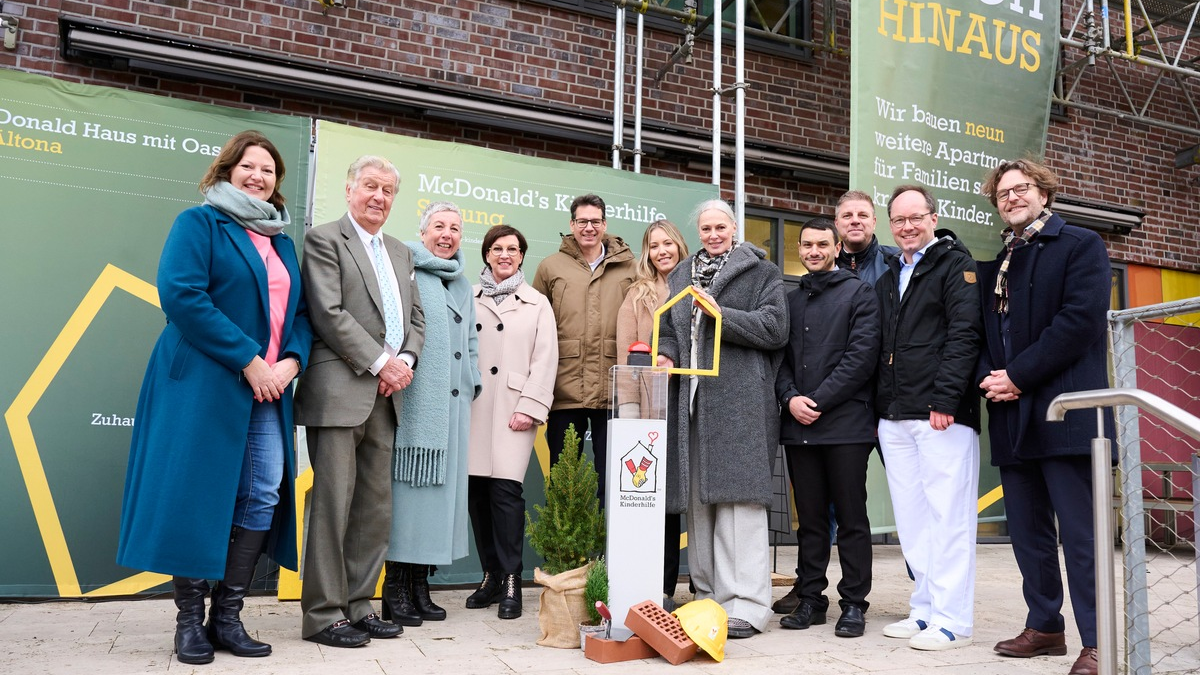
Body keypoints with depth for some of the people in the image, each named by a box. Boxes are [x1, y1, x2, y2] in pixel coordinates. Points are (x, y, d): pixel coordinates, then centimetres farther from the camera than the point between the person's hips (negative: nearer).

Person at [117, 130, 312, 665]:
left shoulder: (282, 241, 19)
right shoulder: (200, 222, 0)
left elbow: (300, 312, 16)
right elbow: (181, 295, -14)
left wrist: (291, 360, -5)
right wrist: (248, 361, -17)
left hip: (268, 388, 6)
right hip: (203, 381, -6)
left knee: (265, 494, 1)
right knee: (196, 495, -2)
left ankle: (227, 616, 11)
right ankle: (189, 621, 11)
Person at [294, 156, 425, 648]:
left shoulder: (400, 252, 21)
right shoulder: (324, 239, 0)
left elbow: (416, 319, 18)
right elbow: (329, 313, -11)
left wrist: (404, 360, -1)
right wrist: (380, 362, -12)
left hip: (386, 396, 7)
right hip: (340, 391, -7)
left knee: (376, 509, 8)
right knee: (333, 505, -3)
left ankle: (358, 605, 18)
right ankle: (323, 614, 6)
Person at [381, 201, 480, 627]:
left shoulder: (463, 286, 22)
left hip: (452, 405, 7)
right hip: (414, 401, -7)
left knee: (442, 489, 7)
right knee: (406, 489, -6)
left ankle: (419, 586, 16)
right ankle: (395, 590, 3)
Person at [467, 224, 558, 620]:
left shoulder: (537, 304, 11)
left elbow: (545, 361, 3)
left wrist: (530, 408, -7)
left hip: (513, 409, -2)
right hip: (473, 408, 2)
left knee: (505, 489, -11)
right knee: (477, 491, 2)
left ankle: (511, 582, -2)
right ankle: (491, 575, 16)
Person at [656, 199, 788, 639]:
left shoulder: (761, 272, 6)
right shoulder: (681, 276, 21)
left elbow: (775, 329, -5)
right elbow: (668, 329, 24)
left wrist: (719, 313, -12)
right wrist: (666, 356, 3)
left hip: (740, 401, -5)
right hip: (691, 400, 5)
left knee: (738, 499, -9)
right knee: (697, 500, 6)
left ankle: (746, 606, -5)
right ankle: (708, 598, 17)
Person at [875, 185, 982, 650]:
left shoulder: (955, 264, 1)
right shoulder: (888, 279, 21)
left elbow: (965, 333, -11)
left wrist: (945, 399, -18)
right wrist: (878, 410, 14)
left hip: (943, 416, -7)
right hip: (895, 419, 7)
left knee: (948, 517, -4)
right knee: (912, 520, 9)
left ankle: (952, 620, 2)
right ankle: (925, 609, 18)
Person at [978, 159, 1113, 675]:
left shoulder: (1080, 245, 3)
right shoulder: (994, 264, 20)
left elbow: (1081, 319, -11)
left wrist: (1018, 376, -14)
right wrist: (989, 376, -4)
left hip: (1064, 412, -6)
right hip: (1012, 417, 6)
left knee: (1080, 532, -5)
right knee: (1027, 531, 11)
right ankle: (1044, 626, 22)